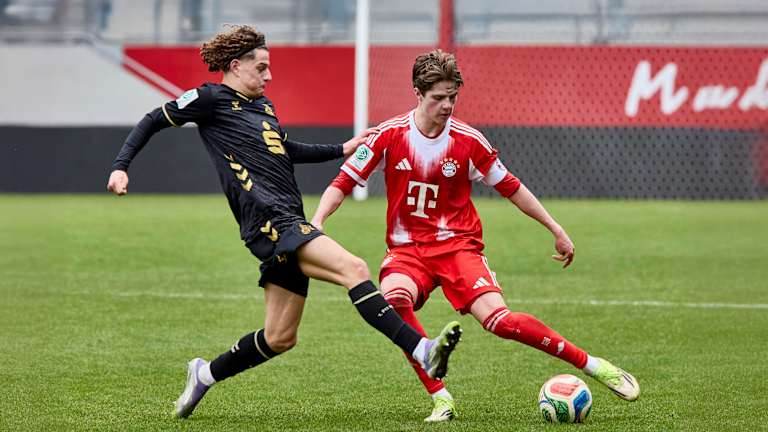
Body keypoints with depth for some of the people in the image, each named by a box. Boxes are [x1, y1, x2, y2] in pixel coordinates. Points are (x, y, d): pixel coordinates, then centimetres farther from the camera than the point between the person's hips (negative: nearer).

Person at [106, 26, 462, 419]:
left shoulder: (263, 106, 23)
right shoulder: (211, 99, 0)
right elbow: (154, 120, 5)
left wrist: (342, 150, 34)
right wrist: (121, 166, -4)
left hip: (289, 224, 9)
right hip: (269, 221, -9)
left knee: (280, 338, 9)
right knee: (353, 269, -25)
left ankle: (205, 374, 28)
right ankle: (422, 350, -35)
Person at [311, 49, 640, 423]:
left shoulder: (468, 140, -5)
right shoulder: (390, 135, -5)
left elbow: (511, 188, 8)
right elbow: (343, 183, 1)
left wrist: (557, 230, 10)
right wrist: (317, 221, -17)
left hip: (458, 245, -1)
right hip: (407, 248, 1)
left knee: (499, 320, -23)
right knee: (394, 298, -34)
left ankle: (594, 366, -8)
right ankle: (440, 398, -25)